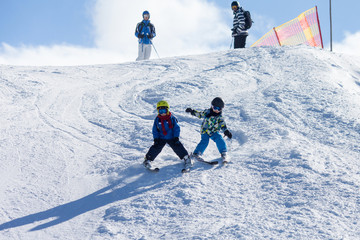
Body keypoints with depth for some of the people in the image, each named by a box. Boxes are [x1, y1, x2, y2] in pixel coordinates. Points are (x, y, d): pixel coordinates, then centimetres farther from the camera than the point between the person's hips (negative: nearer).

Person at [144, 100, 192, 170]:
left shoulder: (172, 118, -7)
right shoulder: (157, 120, -1)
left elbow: (176, 128, -3)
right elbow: (155, 130, 6)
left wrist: (176, 137, -10)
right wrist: (156, 138, -3)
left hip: (171, 138, -1)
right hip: (161, 138, 1)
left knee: (178, 147, -8)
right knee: (156, 148, -13)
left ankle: (186, 158, 7)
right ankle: (148, 159, 0)